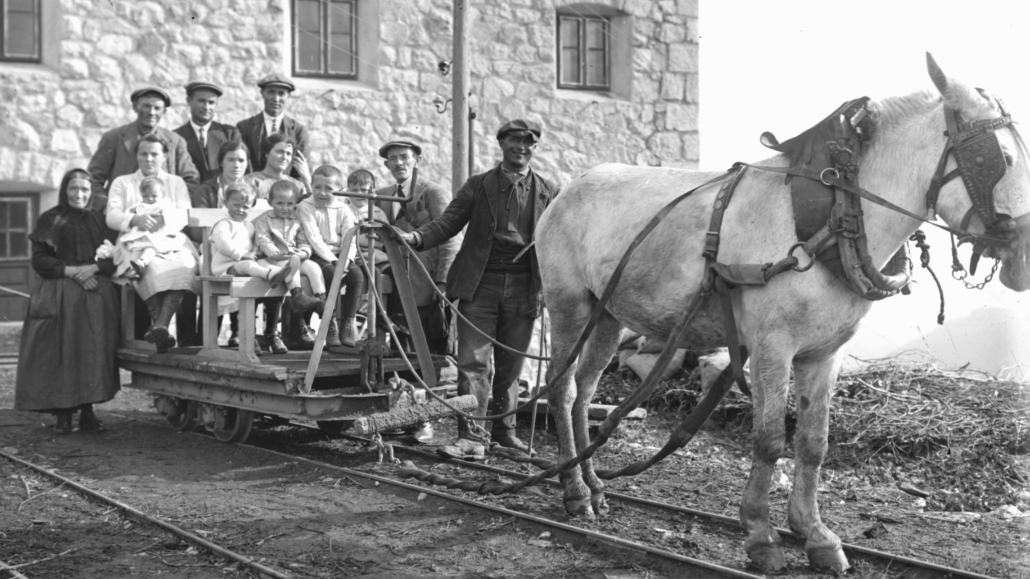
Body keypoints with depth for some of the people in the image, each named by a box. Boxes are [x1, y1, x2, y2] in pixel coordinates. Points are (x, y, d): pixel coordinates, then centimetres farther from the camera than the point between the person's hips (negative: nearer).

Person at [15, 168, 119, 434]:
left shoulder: (99, 220, 17)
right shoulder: (49, 220, 9)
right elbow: (39, 260, 2)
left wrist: (93, 268, -9)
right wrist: (71, 271, -10)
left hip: (96, 294, 2)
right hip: (58, 296, -2)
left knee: (94, 349, -9)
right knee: (61, 351, -12)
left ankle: (87, 410, -5)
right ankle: (63, 413, -9)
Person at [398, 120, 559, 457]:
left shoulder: (548, 192, 9)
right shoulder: (478, 185, 6)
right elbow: (448, 223, 1)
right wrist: (416, 238, -17)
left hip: (523, 288, 1)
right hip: (480, 285, -1)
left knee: (510, 365, 10)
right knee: (473, 362, -6)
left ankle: (504, 431, 24)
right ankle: (470, 438, -6)